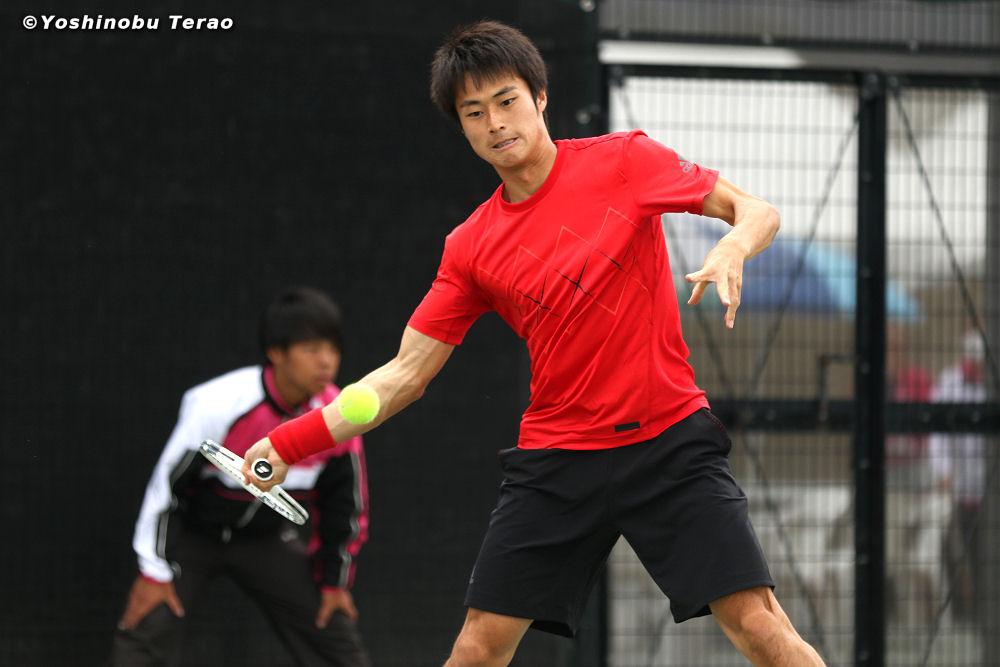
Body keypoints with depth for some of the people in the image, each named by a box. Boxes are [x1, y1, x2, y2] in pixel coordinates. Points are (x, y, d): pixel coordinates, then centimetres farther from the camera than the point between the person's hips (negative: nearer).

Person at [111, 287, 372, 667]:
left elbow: (343, 504, -1)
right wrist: (154, 571, -16)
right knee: (145, 632, -20)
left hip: (268, 537, 4)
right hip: (191, 531, -4)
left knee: (335, 632, 1)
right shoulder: (219, 404, -31)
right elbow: (167, 482, -21)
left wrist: (335, 579, 5)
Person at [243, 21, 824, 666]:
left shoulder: (624, 160, -3)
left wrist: (732, 249, -26)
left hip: (670, 438, -2)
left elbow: (759, 211, -2)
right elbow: (406, 373, 6)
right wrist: (290, 442, -4)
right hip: (556, 458, 2)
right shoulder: (471, 249, 4)